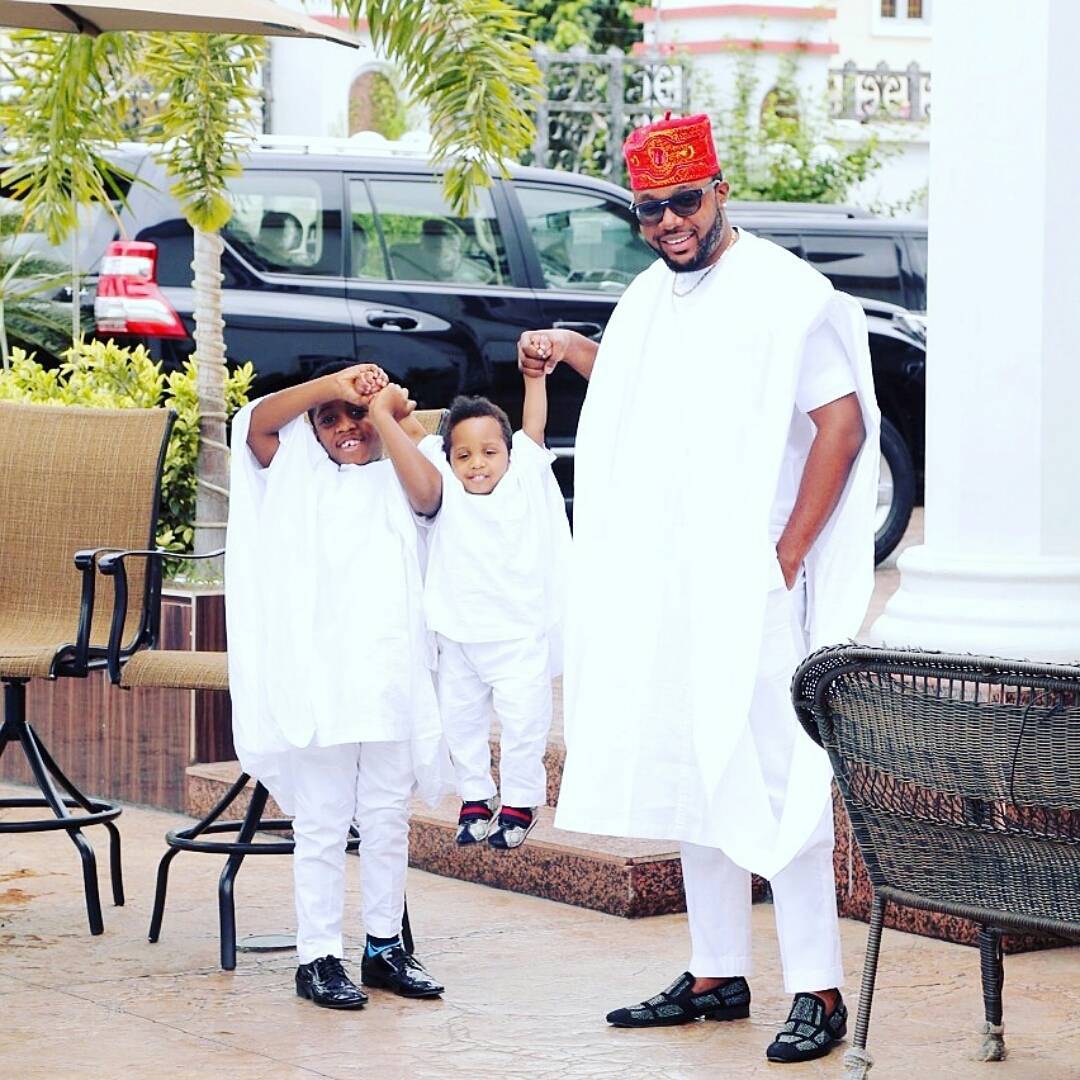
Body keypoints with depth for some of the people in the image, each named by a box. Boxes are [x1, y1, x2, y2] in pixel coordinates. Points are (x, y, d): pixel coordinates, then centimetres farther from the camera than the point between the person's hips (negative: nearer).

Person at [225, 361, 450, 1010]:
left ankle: (385, 947, 18)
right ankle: (318, 958, 1)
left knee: (388, 820, 9)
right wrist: (334, 383, -10)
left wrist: (383, 415, -6)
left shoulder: (394, 479, 11)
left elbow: (428, 491, -12)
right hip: (317, 678, -2)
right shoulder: (301, 475, 9)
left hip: (389, 675, 2)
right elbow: (257, 420, -6)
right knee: (322, 825, -1)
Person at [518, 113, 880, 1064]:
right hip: (662, 587, 8)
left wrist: (788, 554, -15)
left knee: (769, 776, -10)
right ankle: (718, 976, 20)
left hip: (749, 586, -8)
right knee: (687, 772, 11)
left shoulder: (783, 293, -10)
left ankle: (818, 993, -7)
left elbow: (843, 422, -14)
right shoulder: (651, 298, 14)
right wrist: (570, 351, 19)